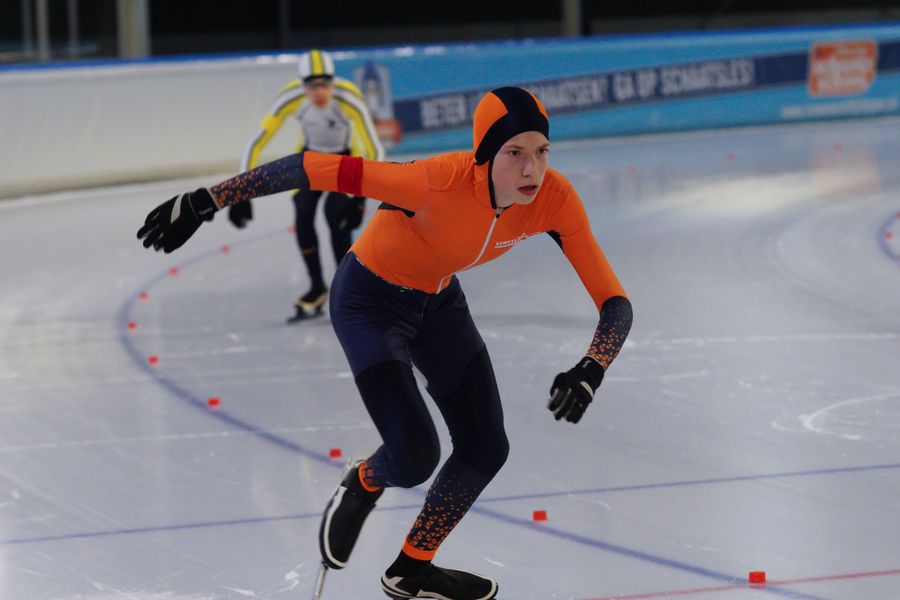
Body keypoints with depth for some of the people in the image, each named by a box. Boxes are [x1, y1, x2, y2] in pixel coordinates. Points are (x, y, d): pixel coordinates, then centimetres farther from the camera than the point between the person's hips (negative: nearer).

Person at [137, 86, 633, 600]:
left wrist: (590, 372, -41)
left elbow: (615, 302, -22)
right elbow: (314, 168, -36)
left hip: (439, 301, 6)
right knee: (416, 457, -16)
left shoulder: (554, 199, -24)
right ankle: (362, 487, 24)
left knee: (486, 449, 7)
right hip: (371, 301, -6)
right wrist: (205, 203, -36)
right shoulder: (440, 182, -39)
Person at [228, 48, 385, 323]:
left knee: (337, 217, -19)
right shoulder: (291, 98, -30)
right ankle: (317, 289, 6)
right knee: (303, 215, -12)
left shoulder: (349, 99, -36)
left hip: (347, 156, -2)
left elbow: (374, 151, -33)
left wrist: (360, 198, -38)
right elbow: (258, 142, -25)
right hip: (311, 156, 3)